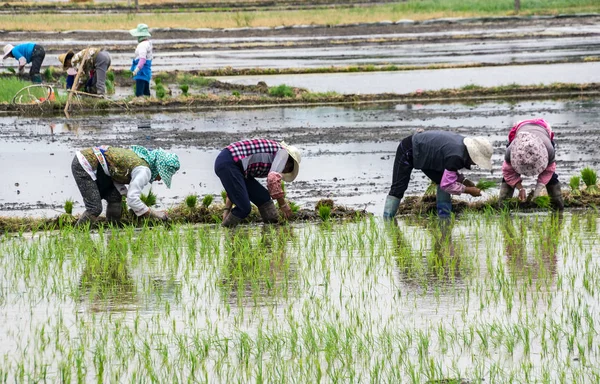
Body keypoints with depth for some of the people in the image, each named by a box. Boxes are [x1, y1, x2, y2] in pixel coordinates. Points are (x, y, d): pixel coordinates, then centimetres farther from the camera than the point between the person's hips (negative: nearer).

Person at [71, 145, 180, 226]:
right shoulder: (144, 171, -17)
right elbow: (132, 200, -23)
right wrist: (153, 214, -13)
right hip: (83, 166, -9)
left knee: (115, 198, 6)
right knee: (95, 209, -13)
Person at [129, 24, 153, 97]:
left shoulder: (143, 45, -17)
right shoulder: (148, 43, 16)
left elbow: (143, 59, -29)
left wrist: (137, 69, -38)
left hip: (142, 71, -11)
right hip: (147, 71, 11)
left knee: (139, 93, -15)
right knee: (146, 92, 15)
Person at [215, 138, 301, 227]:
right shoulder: (283, 152, 7)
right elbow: (273, 179, -11)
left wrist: (227, 210, 24)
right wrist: (283, 204, -3)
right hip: (229, 164, -10)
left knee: (263, 197, 12)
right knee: (244, 208, -11)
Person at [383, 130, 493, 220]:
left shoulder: (463, 145, -5)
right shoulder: (456, 157, -34)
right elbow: (447, 185, -32)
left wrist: (463, 180, -2)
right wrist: (468, 190, -22)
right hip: (408, 151, -9)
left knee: (443, 180, 1)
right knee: (398, 188, -13)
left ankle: (444, 219, 3)